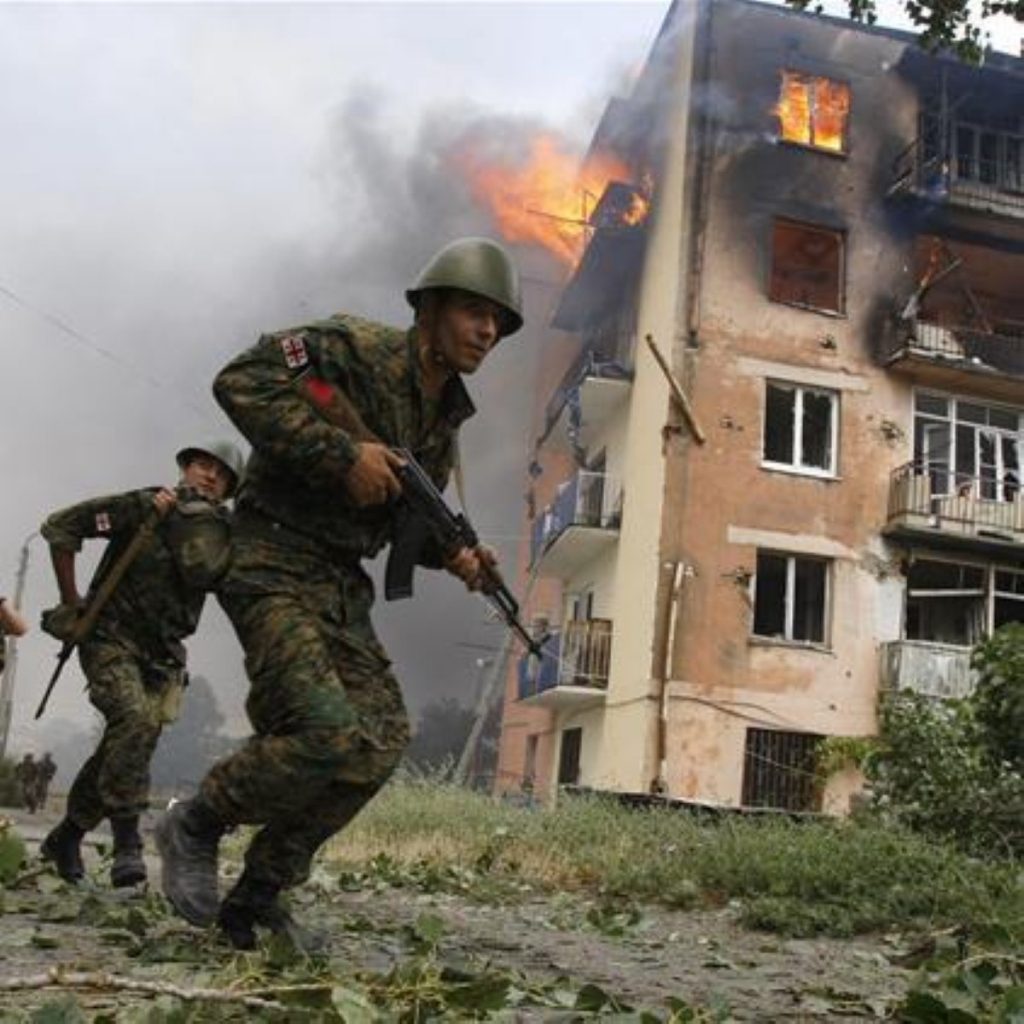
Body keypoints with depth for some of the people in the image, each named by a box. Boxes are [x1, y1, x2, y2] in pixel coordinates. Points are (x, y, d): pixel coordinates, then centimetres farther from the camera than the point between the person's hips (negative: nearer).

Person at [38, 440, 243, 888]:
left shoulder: (219, 534, 3)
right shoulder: (140, 505, -8)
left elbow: (202, 571, -18)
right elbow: (60, 526, -6)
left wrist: (182, 515, -18)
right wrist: (70, 600, -4)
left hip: (160, 655, 5)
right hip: (109, 639, -5)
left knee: (126, 747, 6)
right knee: (135, 721, -27)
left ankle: (66, 837, 27)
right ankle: (126, 842, -25)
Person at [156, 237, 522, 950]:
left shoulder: (447, 417, 12)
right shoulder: (356, 347, -11)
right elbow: (240, 383, -21)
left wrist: (451, 553, 0)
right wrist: (341, 453, -24)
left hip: (342, 587, 8)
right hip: (275, 565, -8)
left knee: (382, 740, -2)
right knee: (327, 731, -21)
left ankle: (257, 896, 10)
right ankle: (195, 826, 6)